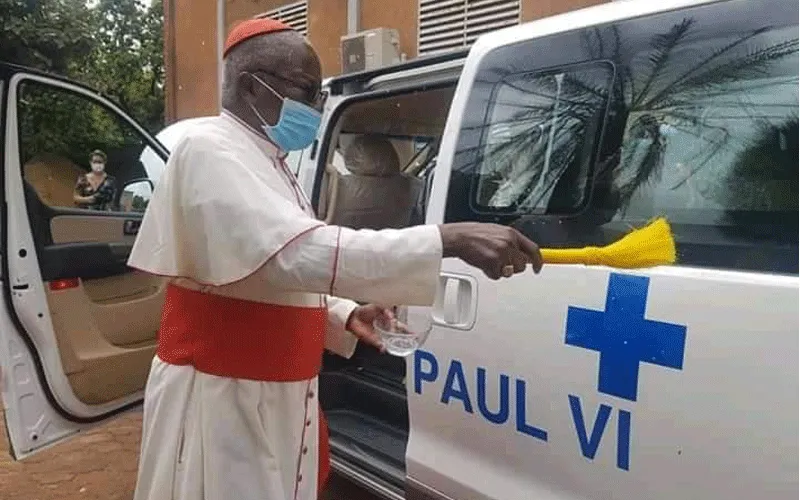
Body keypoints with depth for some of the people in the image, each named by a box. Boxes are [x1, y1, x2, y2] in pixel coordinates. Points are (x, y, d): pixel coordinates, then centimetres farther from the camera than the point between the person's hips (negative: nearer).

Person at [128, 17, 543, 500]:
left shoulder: (267, 162, 14)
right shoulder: (211, 150, -16)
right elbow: (296, 254, -33)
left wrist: (344, 316, 4)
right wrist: (448, 239, -36)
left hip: (276, 393, 9)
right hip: (224, 396, -9)